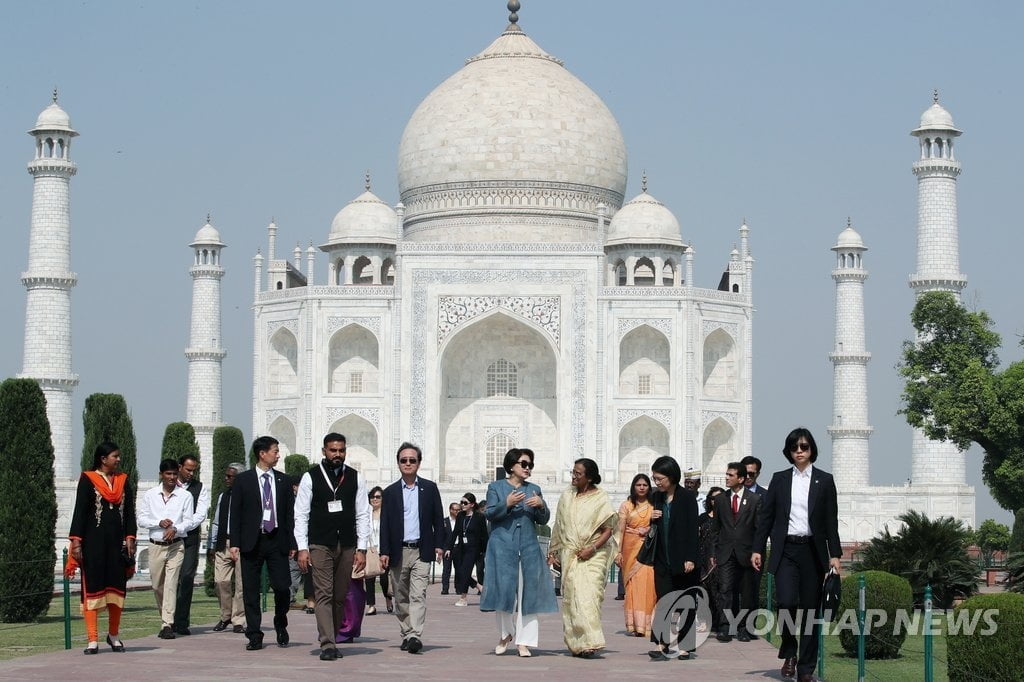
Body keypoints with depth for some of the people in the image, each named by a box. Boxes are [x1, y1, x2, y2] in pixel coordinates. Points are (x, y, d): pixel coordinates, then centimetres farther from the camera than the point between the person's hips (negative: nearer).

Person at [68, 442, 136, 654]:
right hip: (93, 541, -4)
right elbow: (80, 511, -3)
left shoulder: (123, 481, 13)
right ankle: (93, 640, -4)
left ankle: (113, 635, 19)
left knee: (117, 586, 5)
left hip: (117, 541, 4)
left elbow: (129, 511, 12)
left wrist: (130, 538, 1)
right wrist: (76, 541, -10)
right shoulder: (87, 480, 1)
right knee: (92, 587, -5)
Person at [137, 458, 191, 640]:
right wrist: (159, 523, -12)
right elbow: (142, 519, 4)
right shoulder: (150, 495, 6)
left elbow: (188, 521, 1)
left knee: (171, 584, -11)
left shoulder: (185, 496, 1)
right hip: (156, 545, 2)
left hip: (176, 545, -2)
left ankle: (167, 625, -14)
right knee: (157, 586, 8)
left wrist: (175, 528, -18)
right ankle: (166, 618, 27)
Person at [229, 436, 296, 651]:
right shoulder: (243, 480, 3)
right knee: (250, 591, 1)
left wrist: (292, 543, 5)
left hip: (277, 540, 1)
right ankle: (254, 635, 8)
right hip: (252, 542, -1)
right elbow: (235, 513, 2)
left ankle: (280, 625, 20)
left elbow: (290, 514, 11)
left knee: (282, 587, -5)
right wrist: (235, 543, -6)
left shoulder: (283, 481, 10)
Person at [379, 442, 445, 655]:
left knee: (418, 595, -13)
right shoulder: (390, 492, 9)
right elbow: (385, 524, 5)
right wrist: (384, 552, -2)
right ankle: (406, 635, 16)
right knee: (401, 597, 7)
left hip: (421, 551, -2)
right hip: (398, 552, 2)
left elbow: (438, 519, 9)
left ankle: (415, 636, -21)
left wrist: (439, 545, 0)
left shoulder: (429, 488, 8)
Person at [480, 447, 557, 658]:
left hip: (529, 547, 2)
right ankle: (505, 634, 17)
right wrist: (507, 504, -16)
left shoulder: (534, 489, 17)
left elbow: (543, 520, 13)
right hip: (503, 547, -2)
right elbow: (490, 514, 0)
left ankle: (524, 641, 0)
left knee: (528, 593, -3)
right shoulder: (496, 487, 10)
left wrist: (541, 506, -7)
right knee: (504, 590, -4)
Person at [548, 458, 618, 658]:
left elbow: (608, 530, -4)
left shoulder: (600, 498, -1)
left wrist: (592, 548, -15)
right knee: (571, 596, -2)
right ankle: (577, 643, 2)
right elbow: (559, 527, 17)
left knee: (589, 595, -14)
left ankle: (589, 642, -16)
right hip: (570, 555, 4)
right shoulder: (567, 496, 11)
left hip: (593, 556, -4)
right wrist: (553, 551, 13)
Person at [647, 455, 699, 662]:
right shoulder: (656, 497, 9)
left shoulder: (687, 497, -7)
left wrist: (690, 558, -15)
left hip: (682, 560, -5)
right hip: (663, 559, 5)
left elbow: (692, 528, -10)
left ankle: (683, 645, 8)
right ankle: (663, 644, -6)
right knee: (663, 602, -2)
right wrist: (651, 519, -5)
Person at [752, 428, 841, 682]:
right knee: (786, 602, -16)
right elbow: (766, 515, 8)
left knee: (810, 609, 1)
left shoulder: (824, 480, 5)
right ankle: (789, 653, 8)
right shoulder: (779, 479, 8)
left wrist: (834, 554, -3)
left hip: (813, 551, 0)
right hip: (786, 550, 0)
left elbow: (831, 520, 3)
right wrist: (757, 549, 1)